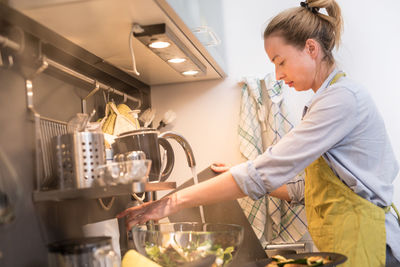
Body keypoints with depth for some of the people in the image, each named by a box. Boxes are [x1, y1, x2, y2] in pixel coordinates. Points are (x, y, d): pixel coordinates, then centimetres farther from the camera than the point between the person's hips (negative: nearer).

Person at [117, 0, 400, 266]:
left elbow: (267, 170, -23)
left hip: (359, 242, -9)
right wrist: (241, 182, 13)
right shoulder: (333, 96, 16)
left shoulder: (343, 97, -16)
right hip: (340, 240, 9)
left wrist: (176, 202, -22)